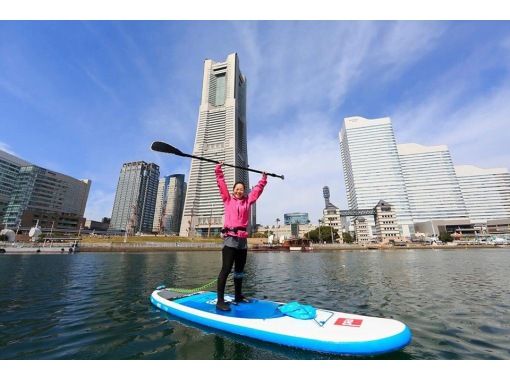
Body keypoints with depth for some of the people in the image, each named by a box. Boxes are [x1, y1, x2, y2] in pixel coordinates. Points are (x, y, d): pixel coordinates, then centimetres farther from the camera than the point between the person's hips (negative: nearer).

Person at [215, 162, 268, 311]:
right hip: (230, 238, -4)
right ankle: (220, 300, 1)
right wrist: (218, 169, 8)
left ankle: (238, 296, 27)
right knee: (226, 269, -6)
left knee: (240, 270, 13)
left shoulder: (247, 201, 14)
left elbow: (257, 189, 23)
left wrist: (263, 179, 29)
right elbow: (221, 183, 7)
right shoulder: (228, 199, 8)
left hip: (243, 239, 4)